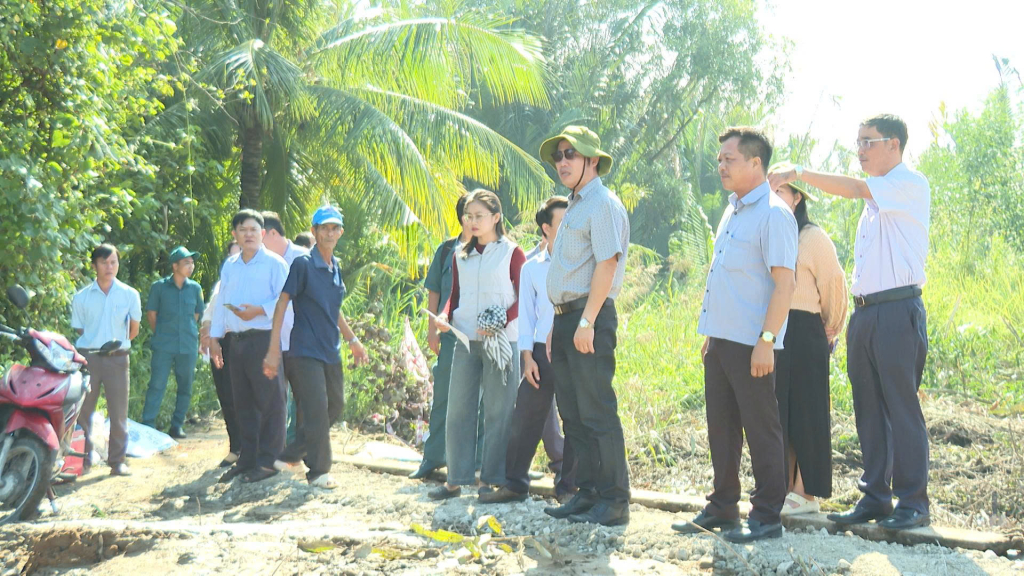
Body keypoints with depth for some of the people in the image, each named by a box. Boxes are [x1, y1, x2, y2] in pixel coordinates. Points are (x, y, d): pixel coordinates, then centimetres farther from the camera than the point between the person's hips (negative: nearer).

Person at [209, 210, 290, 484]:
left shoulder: (274, 263, -2)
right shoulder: (229, 266, 18)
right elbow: (221, 302, 21)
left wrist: (259, 311, -21)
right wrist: (214, 337, 16)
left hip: (264, 339, -6)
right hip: (236, 340, 6)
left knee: (269, 401, -5)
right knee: (242, 402, 10)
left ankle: (267, 461, 0)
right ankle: (247, 458, 17)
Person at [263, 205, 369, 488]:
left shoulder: (335, 267, 12)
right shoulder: (303, 264, -10)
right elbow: (282, 304, -13)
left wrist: (352, 340, 27)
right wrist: (274, 350, -18)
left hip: (331, 350, 8)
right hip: (306, 350, -8)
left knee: (336, 405, 13)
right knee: (317, 410, -8)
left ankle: (294, 450, 27)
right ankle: (318, 470, 4)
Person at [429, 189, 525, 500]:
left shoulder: (512, 253, 0)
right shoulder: (461, 256, 14)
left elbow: (524, 298, -3)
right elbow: (455, 295, 18)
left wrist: (500, 323, -17)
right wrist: (445, 316, -3)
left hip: (500, 342, -4)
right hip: (465, 341, 5)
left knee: (497, 411, -1)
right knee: (458, 409, 4)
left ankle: (492, 479, 7)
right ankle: (456, 479, 10)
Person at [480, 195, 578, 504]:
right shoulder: (531, 268, 10)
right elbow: (526, 314, 10)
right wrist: (527, 357, 2)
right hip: (542, 352, 2)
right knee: (525, 418, 2)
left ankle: (568, 485, 13)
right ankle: (515, 483, 12)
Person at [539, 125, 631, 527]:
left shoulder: (603, 205, -8)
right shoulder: (574, 207, 21)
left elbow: (606, 265, -18)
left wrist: (586, 322, -23)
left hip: (589, 318, -10)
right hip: (566, 319, 10)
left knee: (598, 414, -8)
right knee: (573, 414, 11)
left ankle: (614, 501, -3)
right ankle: (588, 494, 17)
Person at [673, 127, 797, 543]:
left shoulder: (773, 214, -12)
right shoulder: (732, 212, 16)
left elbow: (785, 282, -18)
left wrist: (766, 340, -22)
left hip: (751, 343, -9)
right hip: (721, 340, 9)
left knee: (761, 429, -1)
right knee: (721, 427, 13)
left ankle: (767, 516, 8)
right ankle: (722, 507, 23)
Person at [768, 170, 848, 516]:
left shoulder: (813, 238, -6)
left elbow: (833, 285, -5)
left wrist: (829, 331, 2)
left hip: (803, 335, -7)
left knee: (804, 413, -2)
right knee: (777, 414, 8)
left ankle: (806, 493, 4)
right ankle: (783, 490, 16)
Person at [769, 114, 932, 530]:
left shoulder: (911, 184, -5)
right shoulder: (877, 194, 21)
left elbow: (854, 189, -19)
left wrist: (797, 173, -16)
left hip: (897, 312, -8)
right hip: (864, 313, 9)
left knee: (902, 409, -6)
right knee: (869, 410, 9)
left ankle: (913, 503, 2)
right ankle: (875, 498, 16)